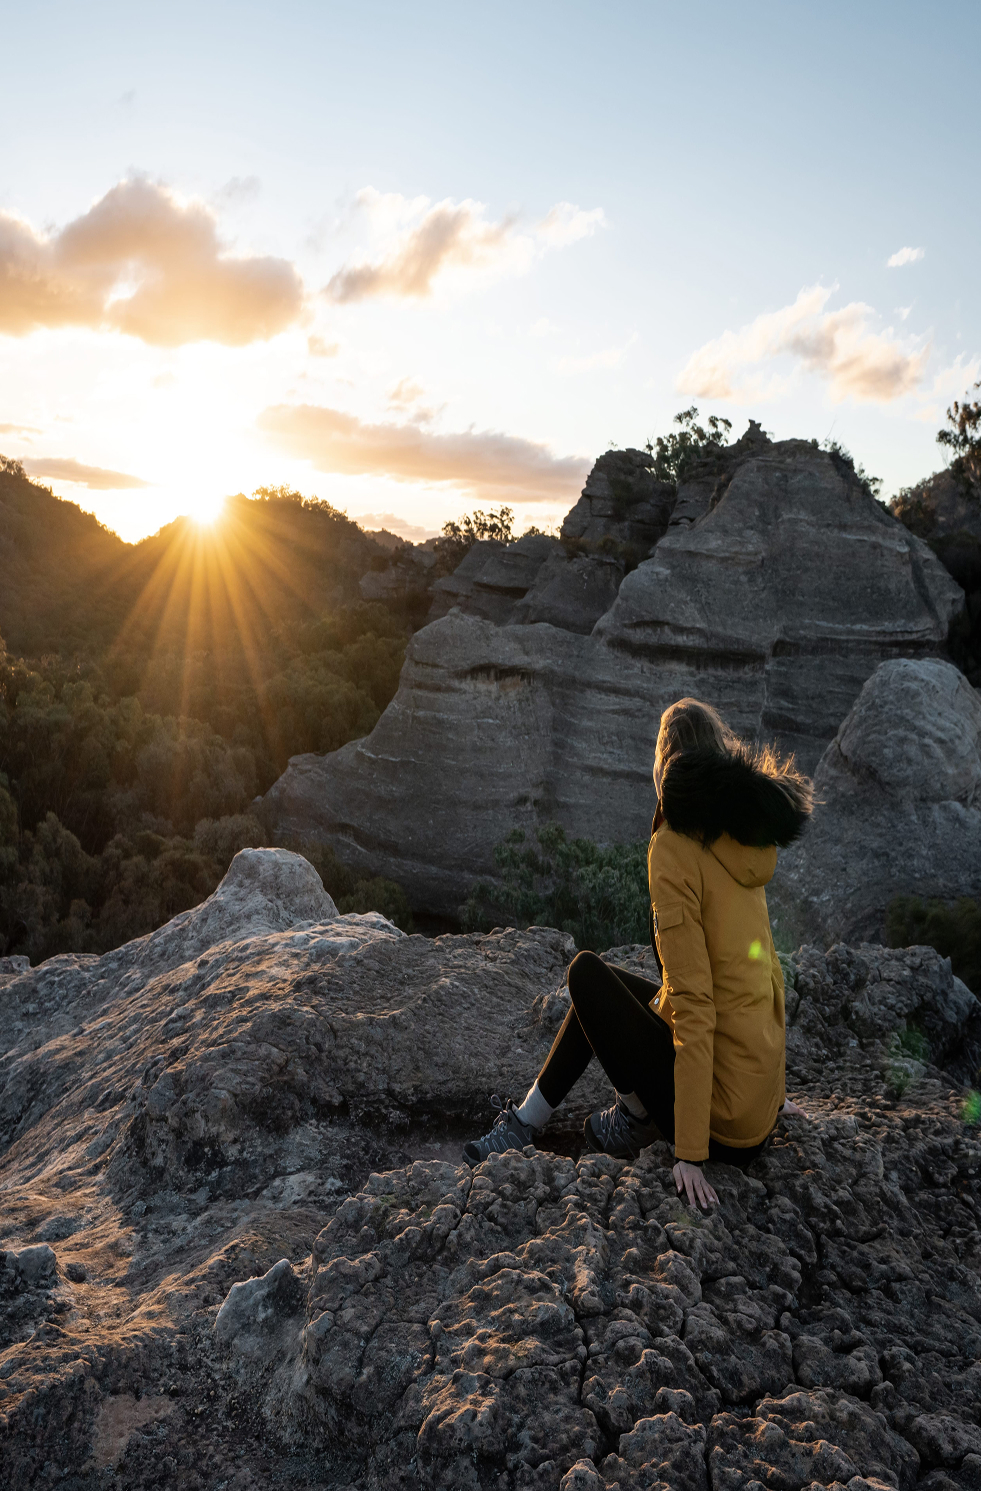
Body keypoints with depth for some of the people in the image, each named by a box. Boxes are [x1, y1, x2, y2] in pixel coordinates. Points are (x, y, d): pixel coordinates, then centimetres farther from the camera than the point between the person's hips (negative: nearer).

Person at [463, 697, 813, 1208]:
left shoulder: (677, 847, -17)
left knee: (587, 973, 6)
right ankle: (526, 1120, 29)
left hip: (721, 1117, -7)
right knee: (609, 986, 22)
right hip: (760, 1103, 7)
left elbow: (693, 1002, -21)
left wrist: (690, 1153, -18)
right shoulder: (745, 846, 6)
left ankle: (637, 1114, 12)